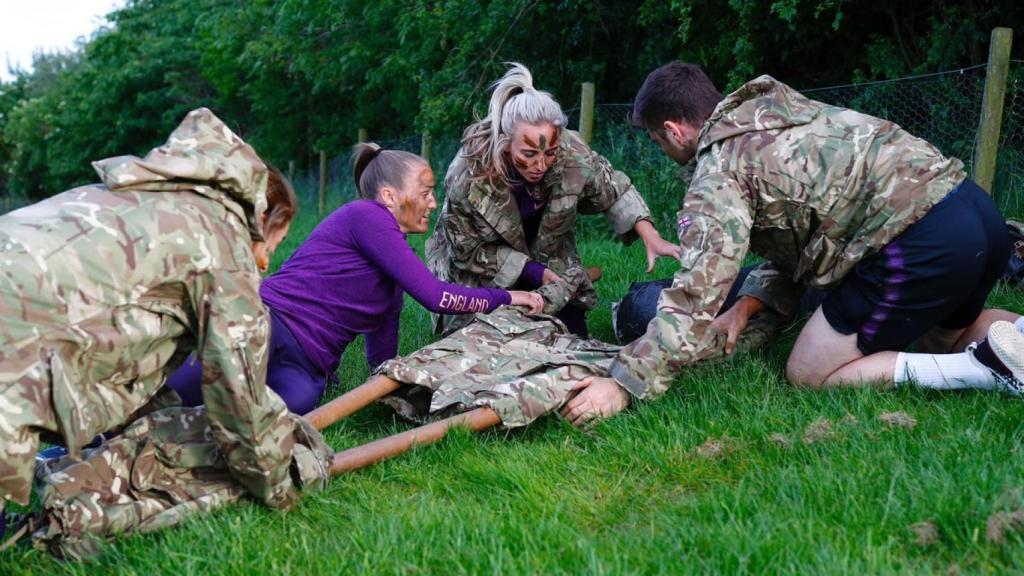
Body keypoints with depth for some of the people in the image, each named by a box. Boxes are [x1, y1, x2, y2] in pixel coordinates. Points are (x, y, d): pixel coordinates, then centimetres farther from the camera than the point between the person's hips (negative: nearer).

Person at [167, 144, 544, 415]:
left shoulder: (394, 275, 26)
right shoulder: (365, 214, -1)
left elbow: (382, 358, 27)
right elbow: (434, 296, -6)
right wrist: (506, 297, 7)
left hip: (307, 366, 8)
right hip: (267, 321, -8)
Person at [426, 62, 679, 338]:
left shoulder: (571, 151, -29)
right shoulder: (468, 176, -35)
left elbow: (613, 190, -10)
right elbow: (468, 251, -21)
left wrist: (651, 237, -22)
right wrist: (532, 271, -26)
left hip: (551, 266, 3)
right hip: (482, 277, -2)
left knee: (573, 334, -1)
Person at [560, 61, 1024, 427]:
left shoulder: (720, 170, -6)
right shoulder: (772, 113, 21)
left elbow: (695, 297, -13)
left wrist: (624, 385, -10)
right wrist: (750, 301, 15)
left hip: (922, 242, -9)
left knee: (807, 375, 7)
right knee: (941, 337, 36)